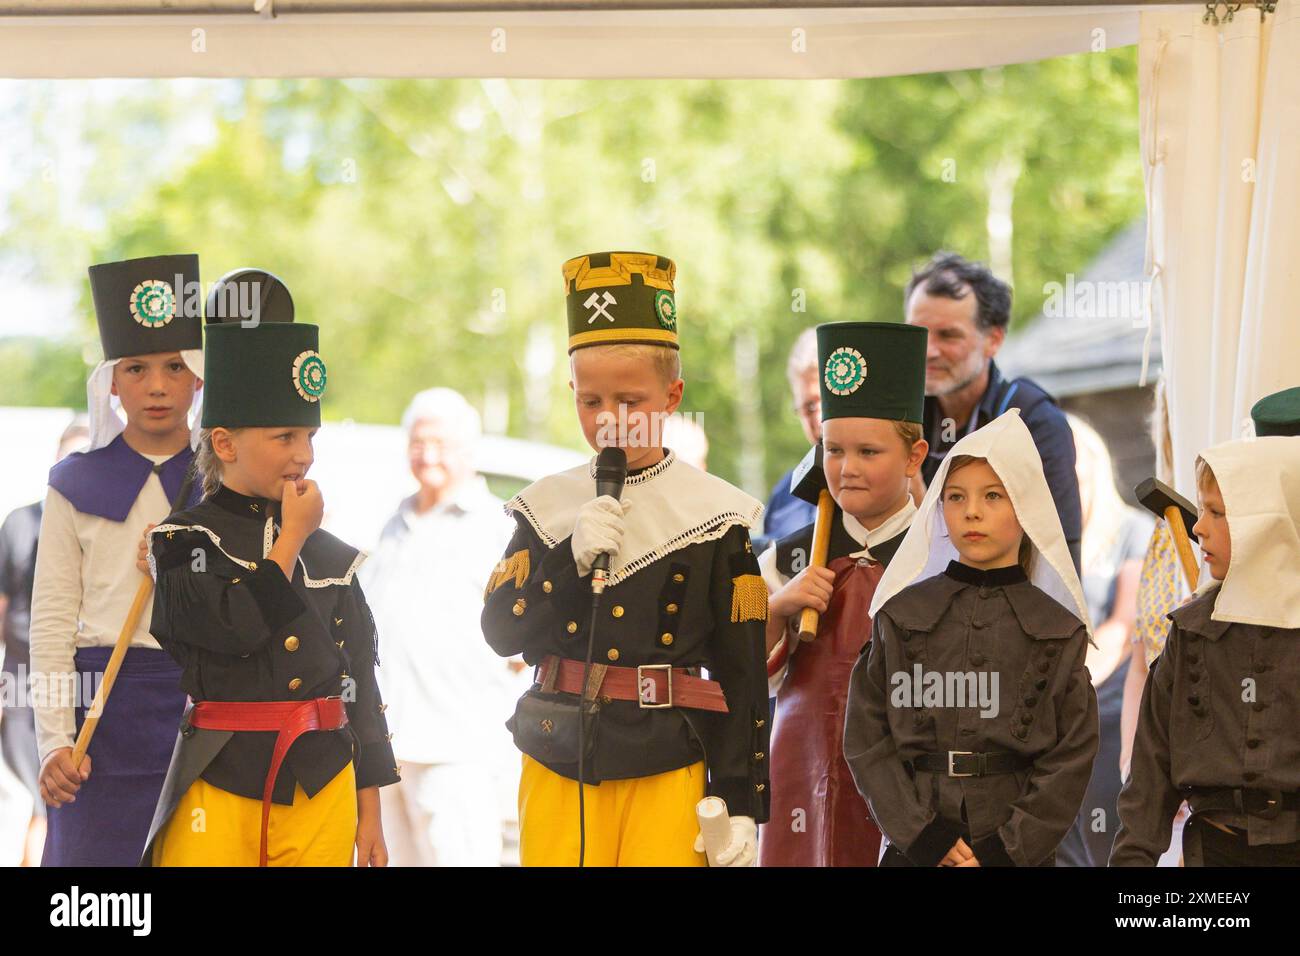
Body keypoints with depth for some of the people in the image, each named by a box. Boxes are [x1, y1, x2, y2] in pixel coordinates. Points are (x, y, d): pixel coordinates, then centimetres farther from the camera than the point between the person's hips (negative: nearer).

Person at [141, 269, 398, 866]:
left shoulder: (331, 555, 11)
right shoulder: (183, 540, -1)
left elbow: (361, 683, 13)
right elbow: (236, 627, -19)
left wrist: (370, 813, 10)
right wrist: (291, 539, -7)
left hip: (323, 790, 4)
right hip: (221, 787, -4)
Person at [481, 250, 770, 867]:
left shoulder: (715, 516, -1)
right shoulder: (546, 508, 6)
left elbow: (743, 675, 0)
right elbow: (501, 632, 1)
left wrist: (741, 804, -4)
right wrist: (572, 556, -13)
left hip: (665, 770, -2)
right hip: (558, 764, 2)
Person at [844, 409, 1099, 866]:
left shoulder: (1059, 631, 1)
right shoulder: (902, 617, 2)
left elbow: (1072, 756, -2)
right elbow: (866, 739, -1)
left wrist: (1009, 847, -11)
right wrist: (921, 832, -10)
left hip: (1019, 849, 0)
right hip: (915, 849, 0)